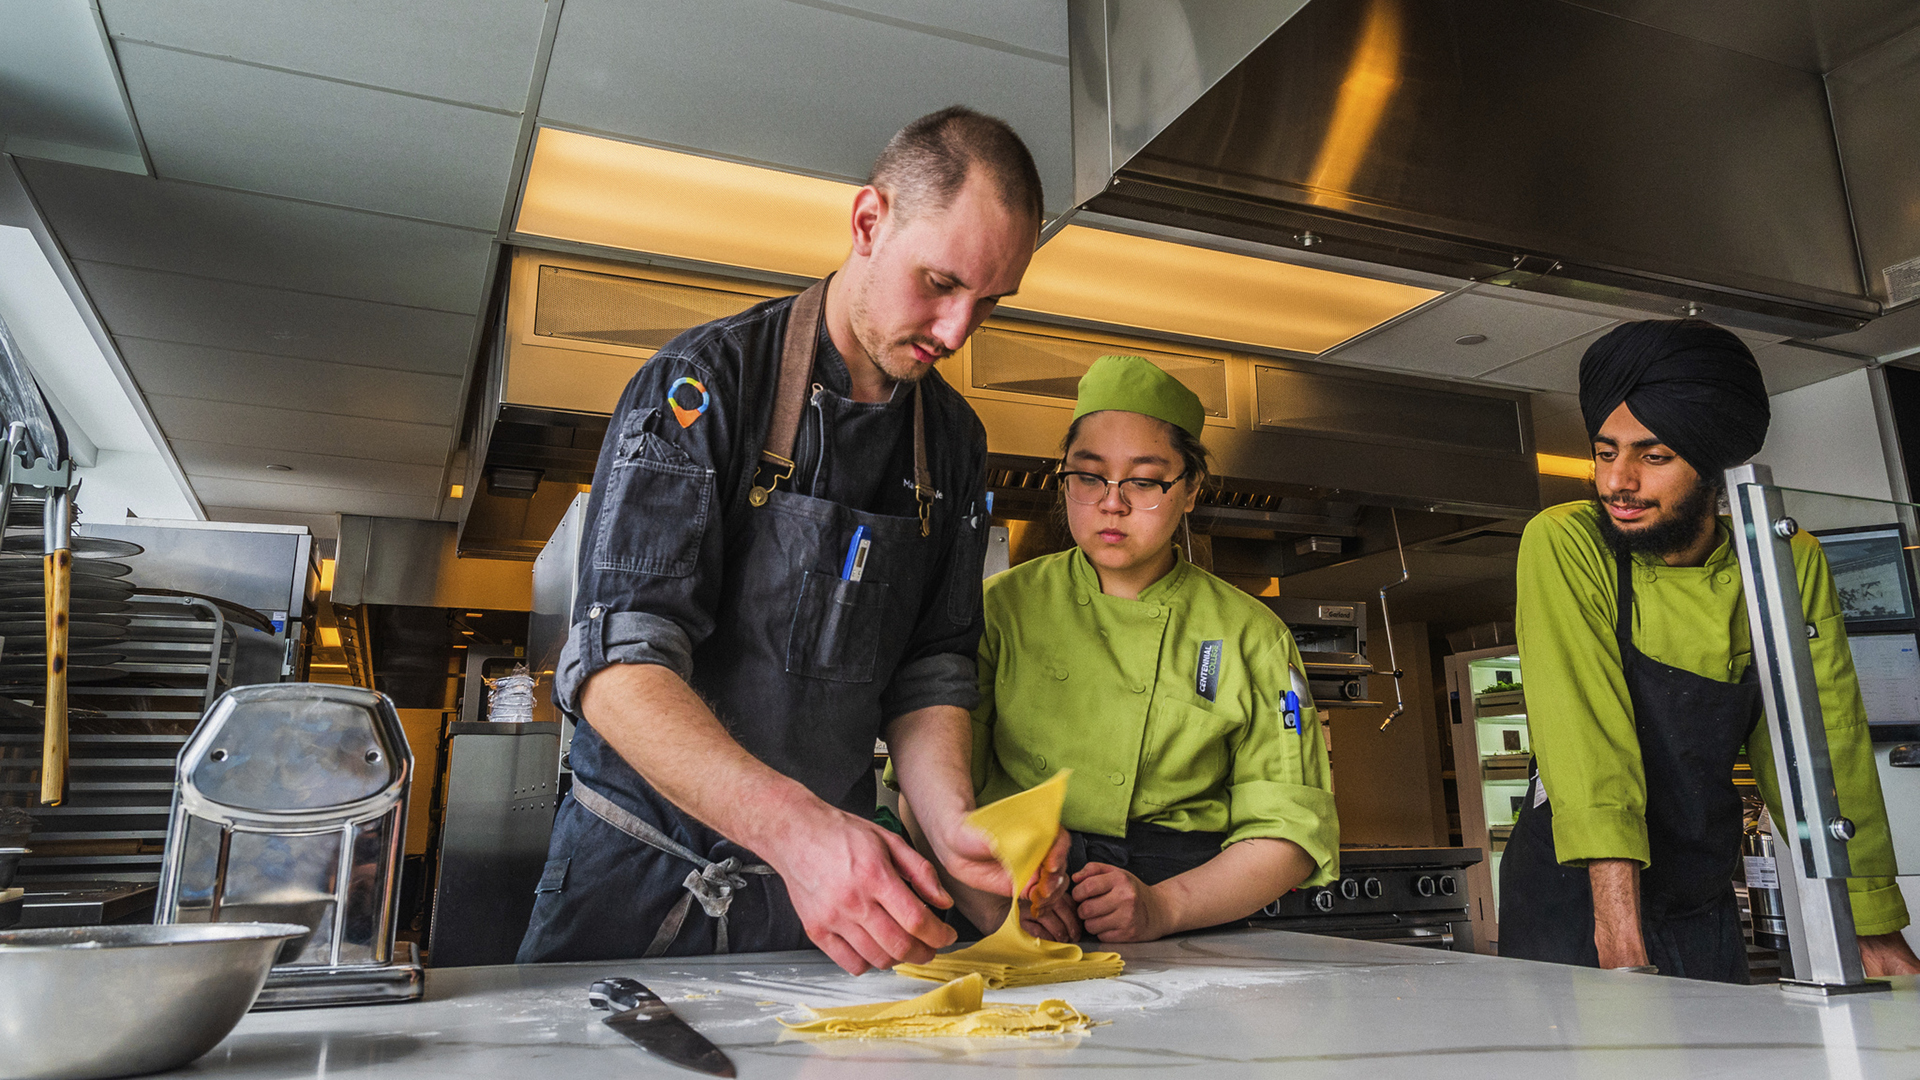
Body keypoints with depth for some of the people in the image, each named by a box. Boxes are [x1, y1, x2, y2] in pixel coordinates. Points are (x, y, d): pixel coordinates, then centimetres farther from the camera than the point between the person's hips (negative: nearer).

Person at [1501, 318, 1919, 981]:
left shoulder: (1791, 567, -5)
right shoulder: (1563, 544, -17)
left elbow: (1824, 750, -3)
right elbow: (1583, 727, -26)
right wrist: (1616, 911, -33)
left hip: (1704, 907, 4)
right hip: (1572, 897, -3)